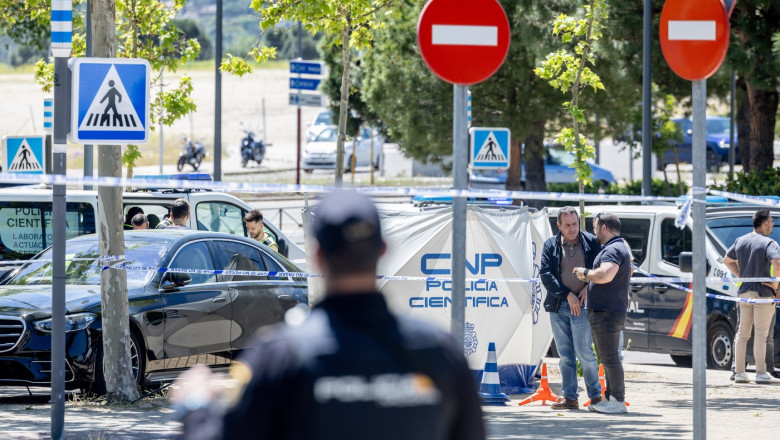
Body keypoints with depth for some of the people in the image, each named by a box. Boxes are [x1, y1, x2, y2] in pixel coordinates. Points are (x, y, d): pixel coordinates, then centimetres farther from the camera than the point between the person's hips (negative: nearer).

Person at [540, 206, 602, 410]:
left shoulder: (591, 242, 3)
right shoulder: (551, 246, 7)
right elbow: (545, 274, -1)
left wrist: (588, 287, -8)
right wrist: (568, 295, -9)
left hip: (582, 306, -3)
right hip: (558, 307, 3)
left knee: (584, 353, -5)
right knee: (565, 355, 6)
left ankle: (596, 396, 5)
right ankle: (570, 398, 11)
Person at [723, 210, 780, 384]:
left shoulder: (741, 241, 10)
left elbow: (727, 260, 23)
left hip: (744, 292, 6)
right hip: (763, 292, -6)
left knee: (742, 333, 10)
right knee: (761, 334, -4)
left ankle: (739, 372, 11)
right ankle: (761, 373, -4)